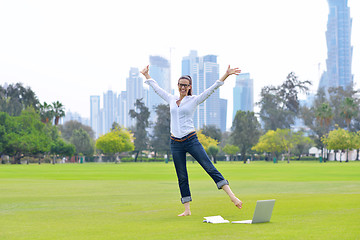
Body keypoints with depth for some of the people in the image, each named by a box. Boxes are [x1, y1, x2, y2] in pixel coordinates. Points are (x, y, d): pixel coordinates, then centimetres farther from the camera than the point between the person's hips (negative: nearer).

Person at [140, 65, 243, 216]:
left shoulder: (194, 100, 3)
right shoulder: (171, 99, 14)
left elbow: (212, 88, -6)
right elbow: (156, 88, 27)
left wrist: (226, 75, -16)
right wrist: (146, 75, 36)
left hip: (191, 140, -3)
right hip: (175, 143, 4)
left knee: (210, 168, -11)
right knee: (182, 177, 5)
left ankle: (232, 197, -15)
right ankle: (187, 210, 9)